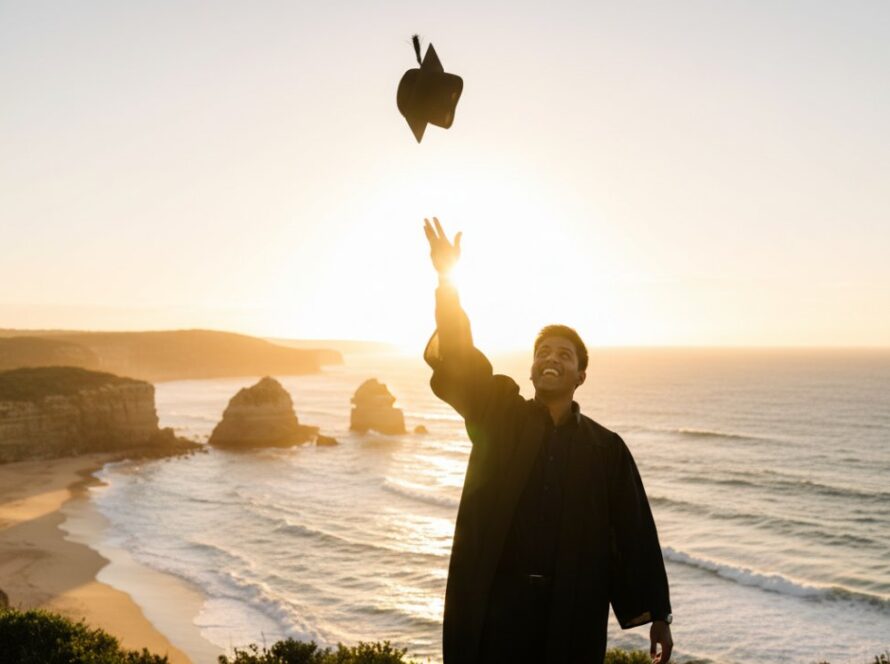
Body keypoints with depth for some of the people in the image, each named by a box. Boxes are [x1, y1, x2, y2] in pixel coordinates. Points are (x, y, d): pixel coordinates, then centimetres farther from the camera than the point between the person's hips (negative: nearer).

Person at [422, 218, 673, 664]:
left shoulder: (606, 448, 5)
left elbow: (634, 531, 5)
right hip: (495, 601, 0)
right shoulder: (497, 416, 4)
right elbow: (459, 361, -10)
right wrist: (447, 282, -24)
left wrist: (657, 615, 3)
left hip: (571, 611, 1)